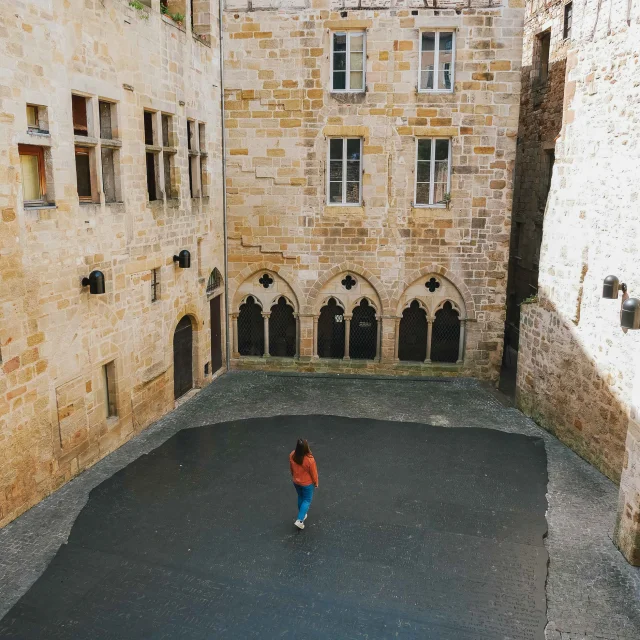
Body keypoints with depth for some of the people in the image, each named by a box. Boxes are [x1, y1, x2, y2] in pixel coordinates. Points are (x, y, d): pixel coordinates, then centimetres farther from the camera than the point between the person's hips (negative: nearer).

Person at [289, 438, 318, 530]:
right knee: (307, 500, 17)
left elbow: (291, 468, -2)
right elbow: (313, 472, -18)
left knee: (300, 497, 27)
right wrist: (316, 483, 0)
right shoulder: (310, 459, -35)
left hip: (296, 482, 5)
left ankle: (302, 515, 45)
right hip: (307, 483, -5)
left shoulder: (292, 455, -21)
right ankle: (299, 520, 12)